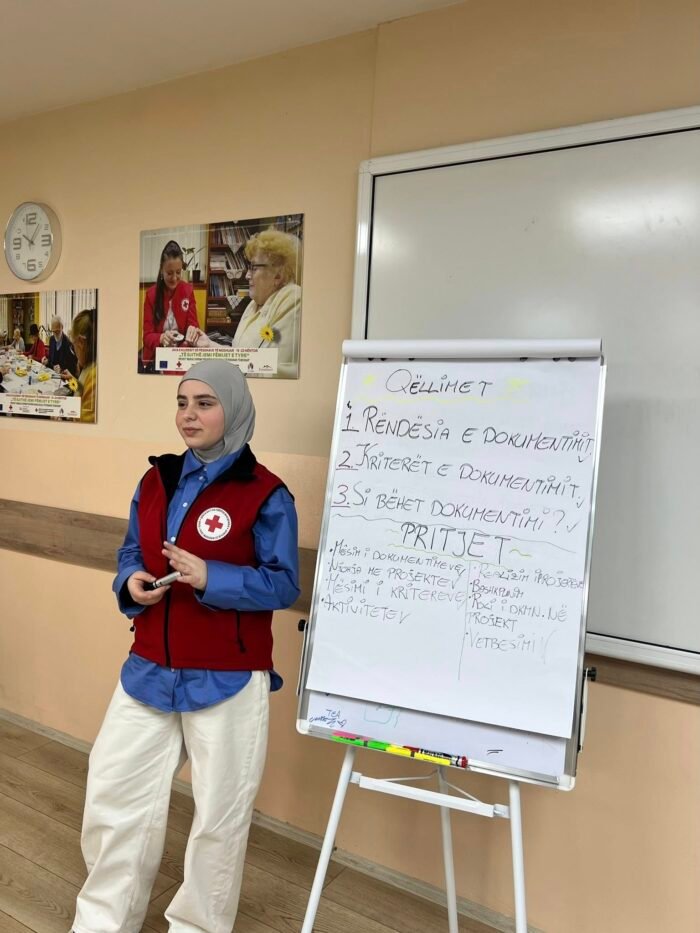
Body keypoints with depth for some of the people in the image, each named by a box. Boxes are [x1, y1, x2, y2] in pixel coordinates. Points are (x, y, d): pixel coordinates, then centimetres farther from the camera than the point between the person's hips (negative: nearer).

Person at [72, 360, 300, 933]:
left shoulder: (265, 494, -13)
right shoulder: (156, 481, 6)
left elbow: (284, 585, -13)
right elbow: (131, 556, 13)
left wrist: (210, 577, -26)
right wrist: (131, 584, -10)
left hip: (228, 681, -5)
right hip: (150, 670, 6)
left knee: (219, 812, 13)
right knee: (113, 793, 16)